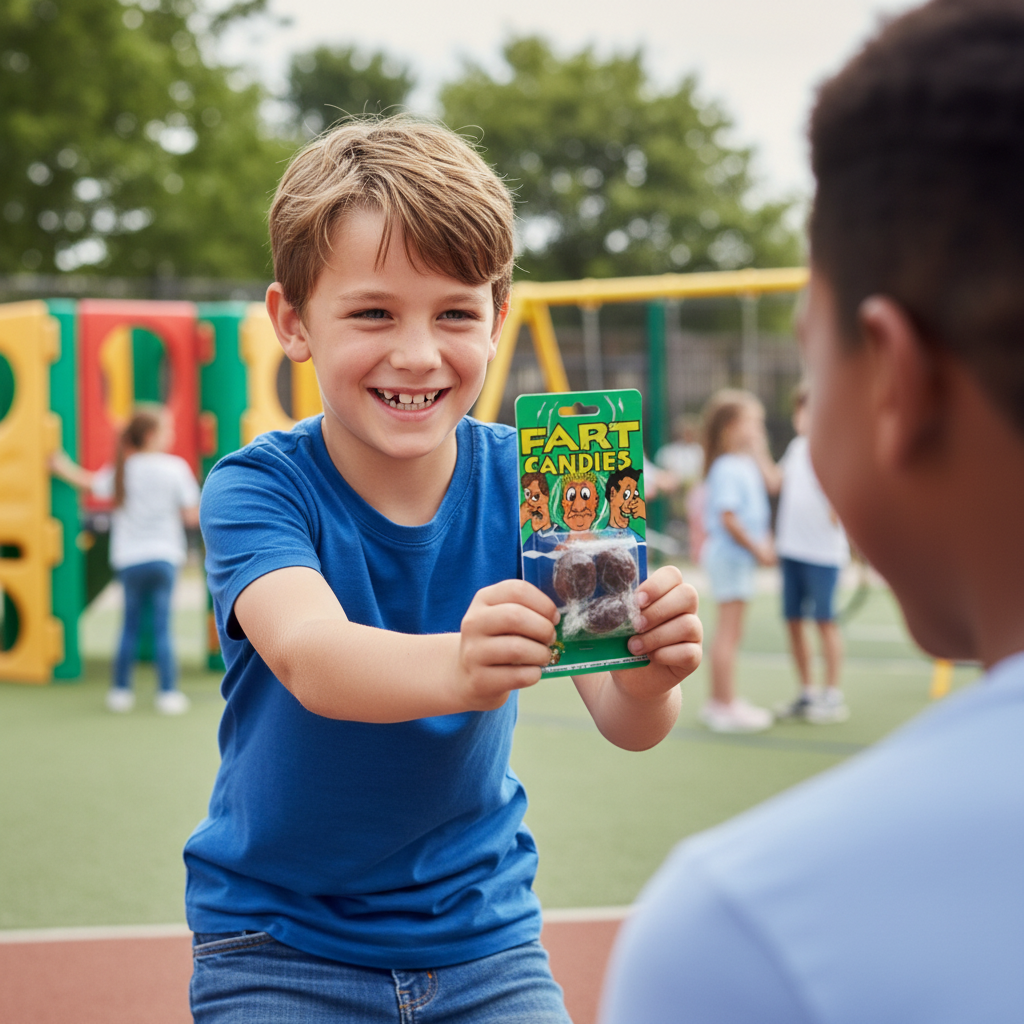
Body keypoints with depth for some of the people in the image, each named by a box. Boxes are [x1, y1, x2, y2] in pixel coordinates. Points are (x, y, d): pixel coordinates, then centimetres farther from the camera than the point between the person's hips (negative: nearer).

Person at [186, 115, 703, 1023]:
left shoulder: (526, 480, -11)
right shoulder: (255, 489, -17)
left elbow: (623, 723, -21)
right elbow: (308, 655, -38)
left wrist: (645, 680, -44)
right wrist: (458, 668, -57)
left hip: (482, 929, 2)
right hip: (280, 943, -2)